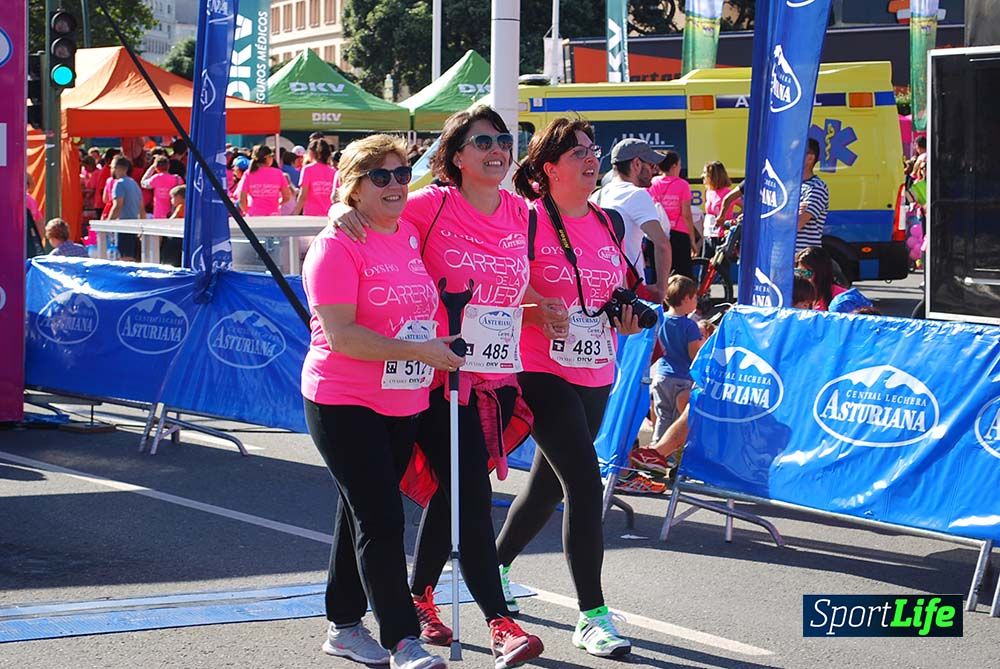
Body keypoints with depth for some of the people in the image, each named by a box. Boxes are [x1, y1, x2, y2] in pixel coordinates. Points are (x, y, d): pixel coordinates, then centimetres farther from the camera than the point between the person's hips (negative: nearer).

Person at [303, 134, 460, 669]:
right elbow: (340, 334, -21)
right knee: (381, 521, -9)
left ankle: (344, 626, 27)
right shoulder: (336, 246, -13)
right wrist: (418, 350, -22)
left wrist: (443, 348, 10)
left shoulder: (412, 235, 8)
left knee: (363, 515, 16)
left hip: (403, 404, 7)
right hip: (344, 404, -7)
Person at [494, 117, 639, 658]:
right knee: (586, 482, -16)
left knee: (549, 483, 17)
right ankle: (592, 618, -11)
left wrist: (629, 314, 1)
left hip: (595, 375, 7)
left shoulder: (609, 223, 10)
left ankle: (496, 566, 42)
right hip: (543, 372, -7)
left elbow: (623, 286, 21)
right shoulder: (530, 220, -10)